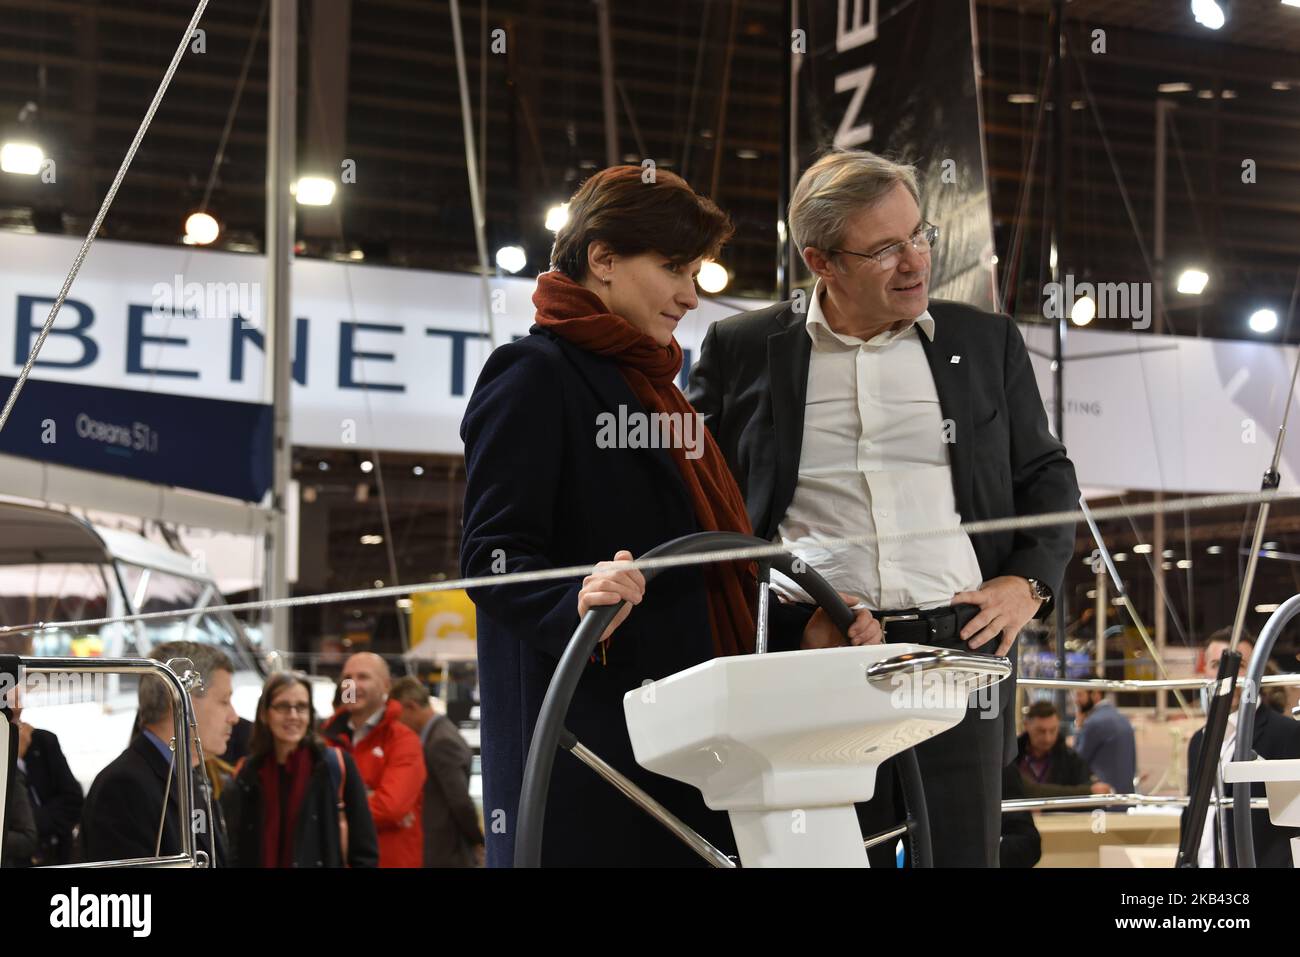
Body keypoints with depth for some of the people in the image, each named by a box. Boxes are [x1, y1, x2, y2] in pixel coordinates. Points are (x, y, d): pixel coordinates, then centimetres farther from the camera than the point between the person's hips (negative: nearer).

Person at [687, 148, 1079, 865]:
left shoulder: (986, 341, 14)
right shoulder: (741, 350, 9)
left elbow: (1048, 477, 21)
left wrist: (1030, 582, 4)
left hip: (958, 645, 1)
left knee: (961, 853, -1)